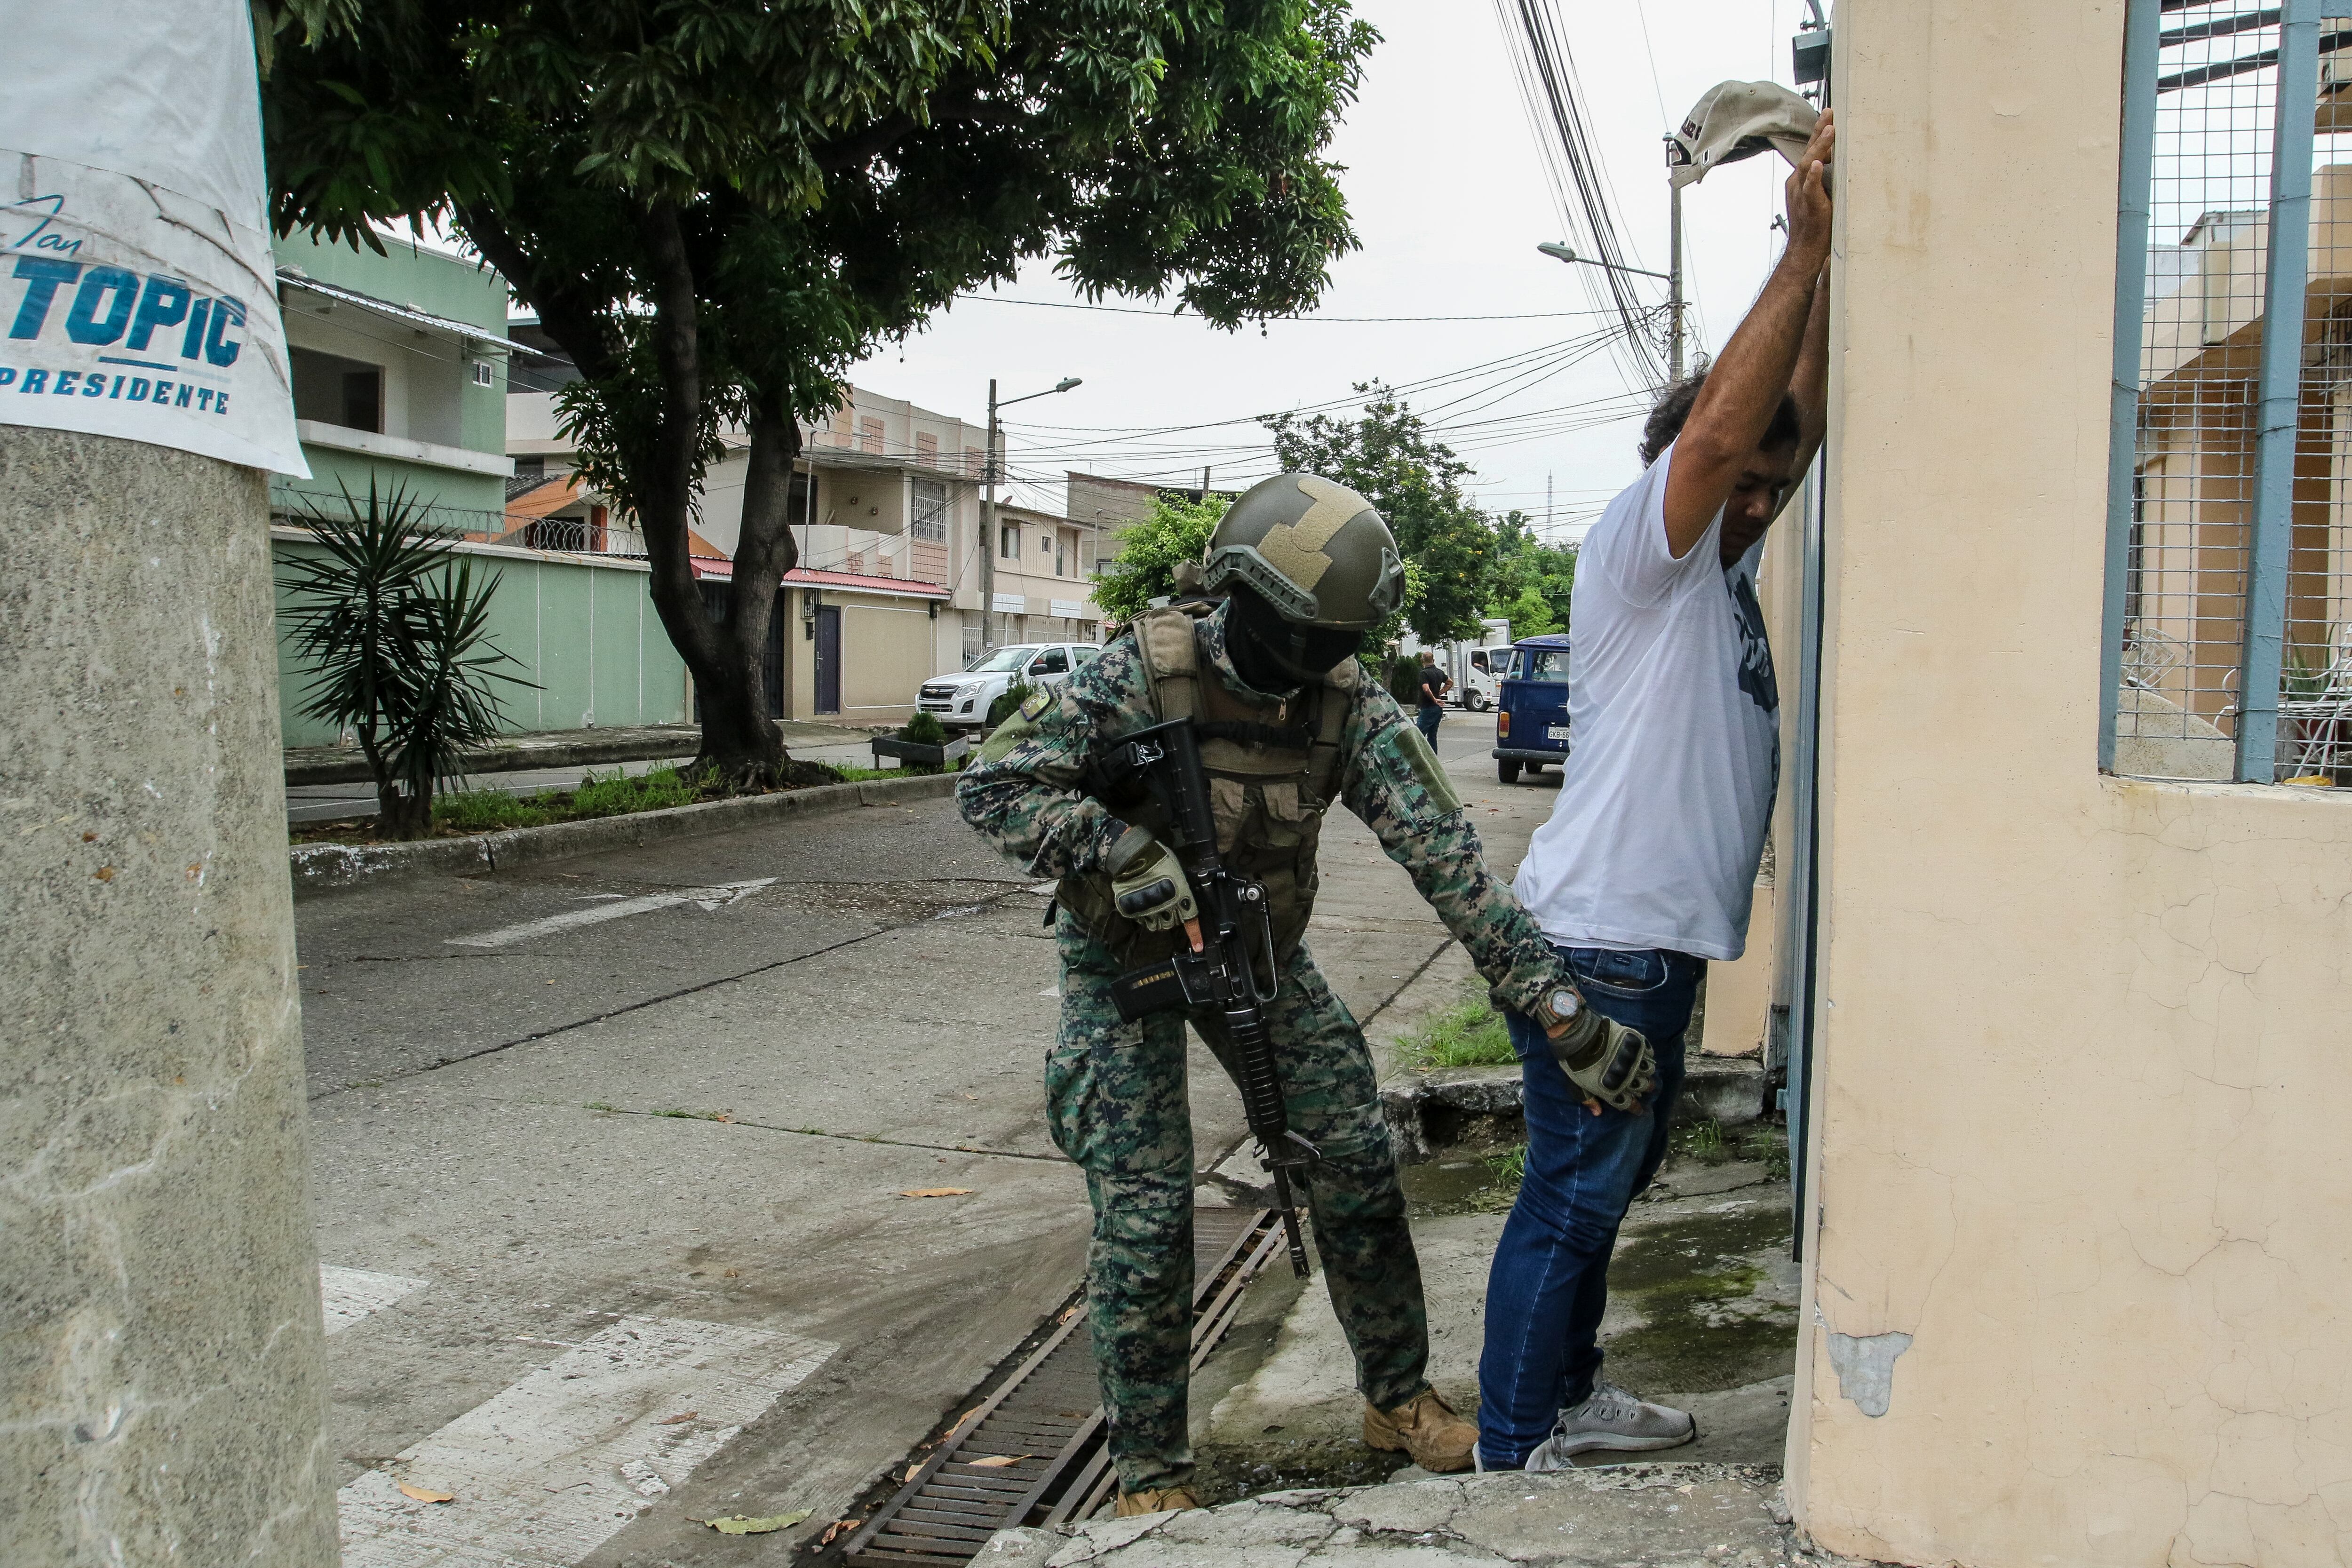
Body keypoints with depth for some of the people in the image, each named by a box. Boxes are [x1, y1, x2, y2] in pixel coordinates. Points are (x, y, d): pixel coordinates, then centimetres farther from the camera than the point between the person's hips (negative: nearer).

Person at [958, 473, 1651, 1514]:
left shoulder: (1350, 706, -18)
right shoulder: (1144, 673, -27)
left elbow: (1447, 859, -23)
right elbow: (991, 787, -23)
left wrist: (1564, 1011, -29)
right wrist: (1121, 849, -38)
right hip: (1125, 958, -3)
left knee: (1357, 1164, 2)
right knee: (1144, 1213, -6)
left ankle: (1397, 1397, 26)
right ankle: (1149, 1472, 14)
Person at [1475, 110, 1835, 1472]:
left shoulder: (1726, 567, 15)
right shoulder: (1635, 553, -10)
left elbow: (1800, 423, 10)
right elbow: (1719, 428, -26)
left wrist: (1835, 262, 2)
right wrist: (1805, 251, -21)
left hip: (1663, 941, 10)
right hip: (1599, 938, -10)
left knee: (1615, 1178, 19)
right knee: (1572, 1195, -3)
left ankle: (1568, 1397, 33)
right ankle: (1511, 1458, 7)